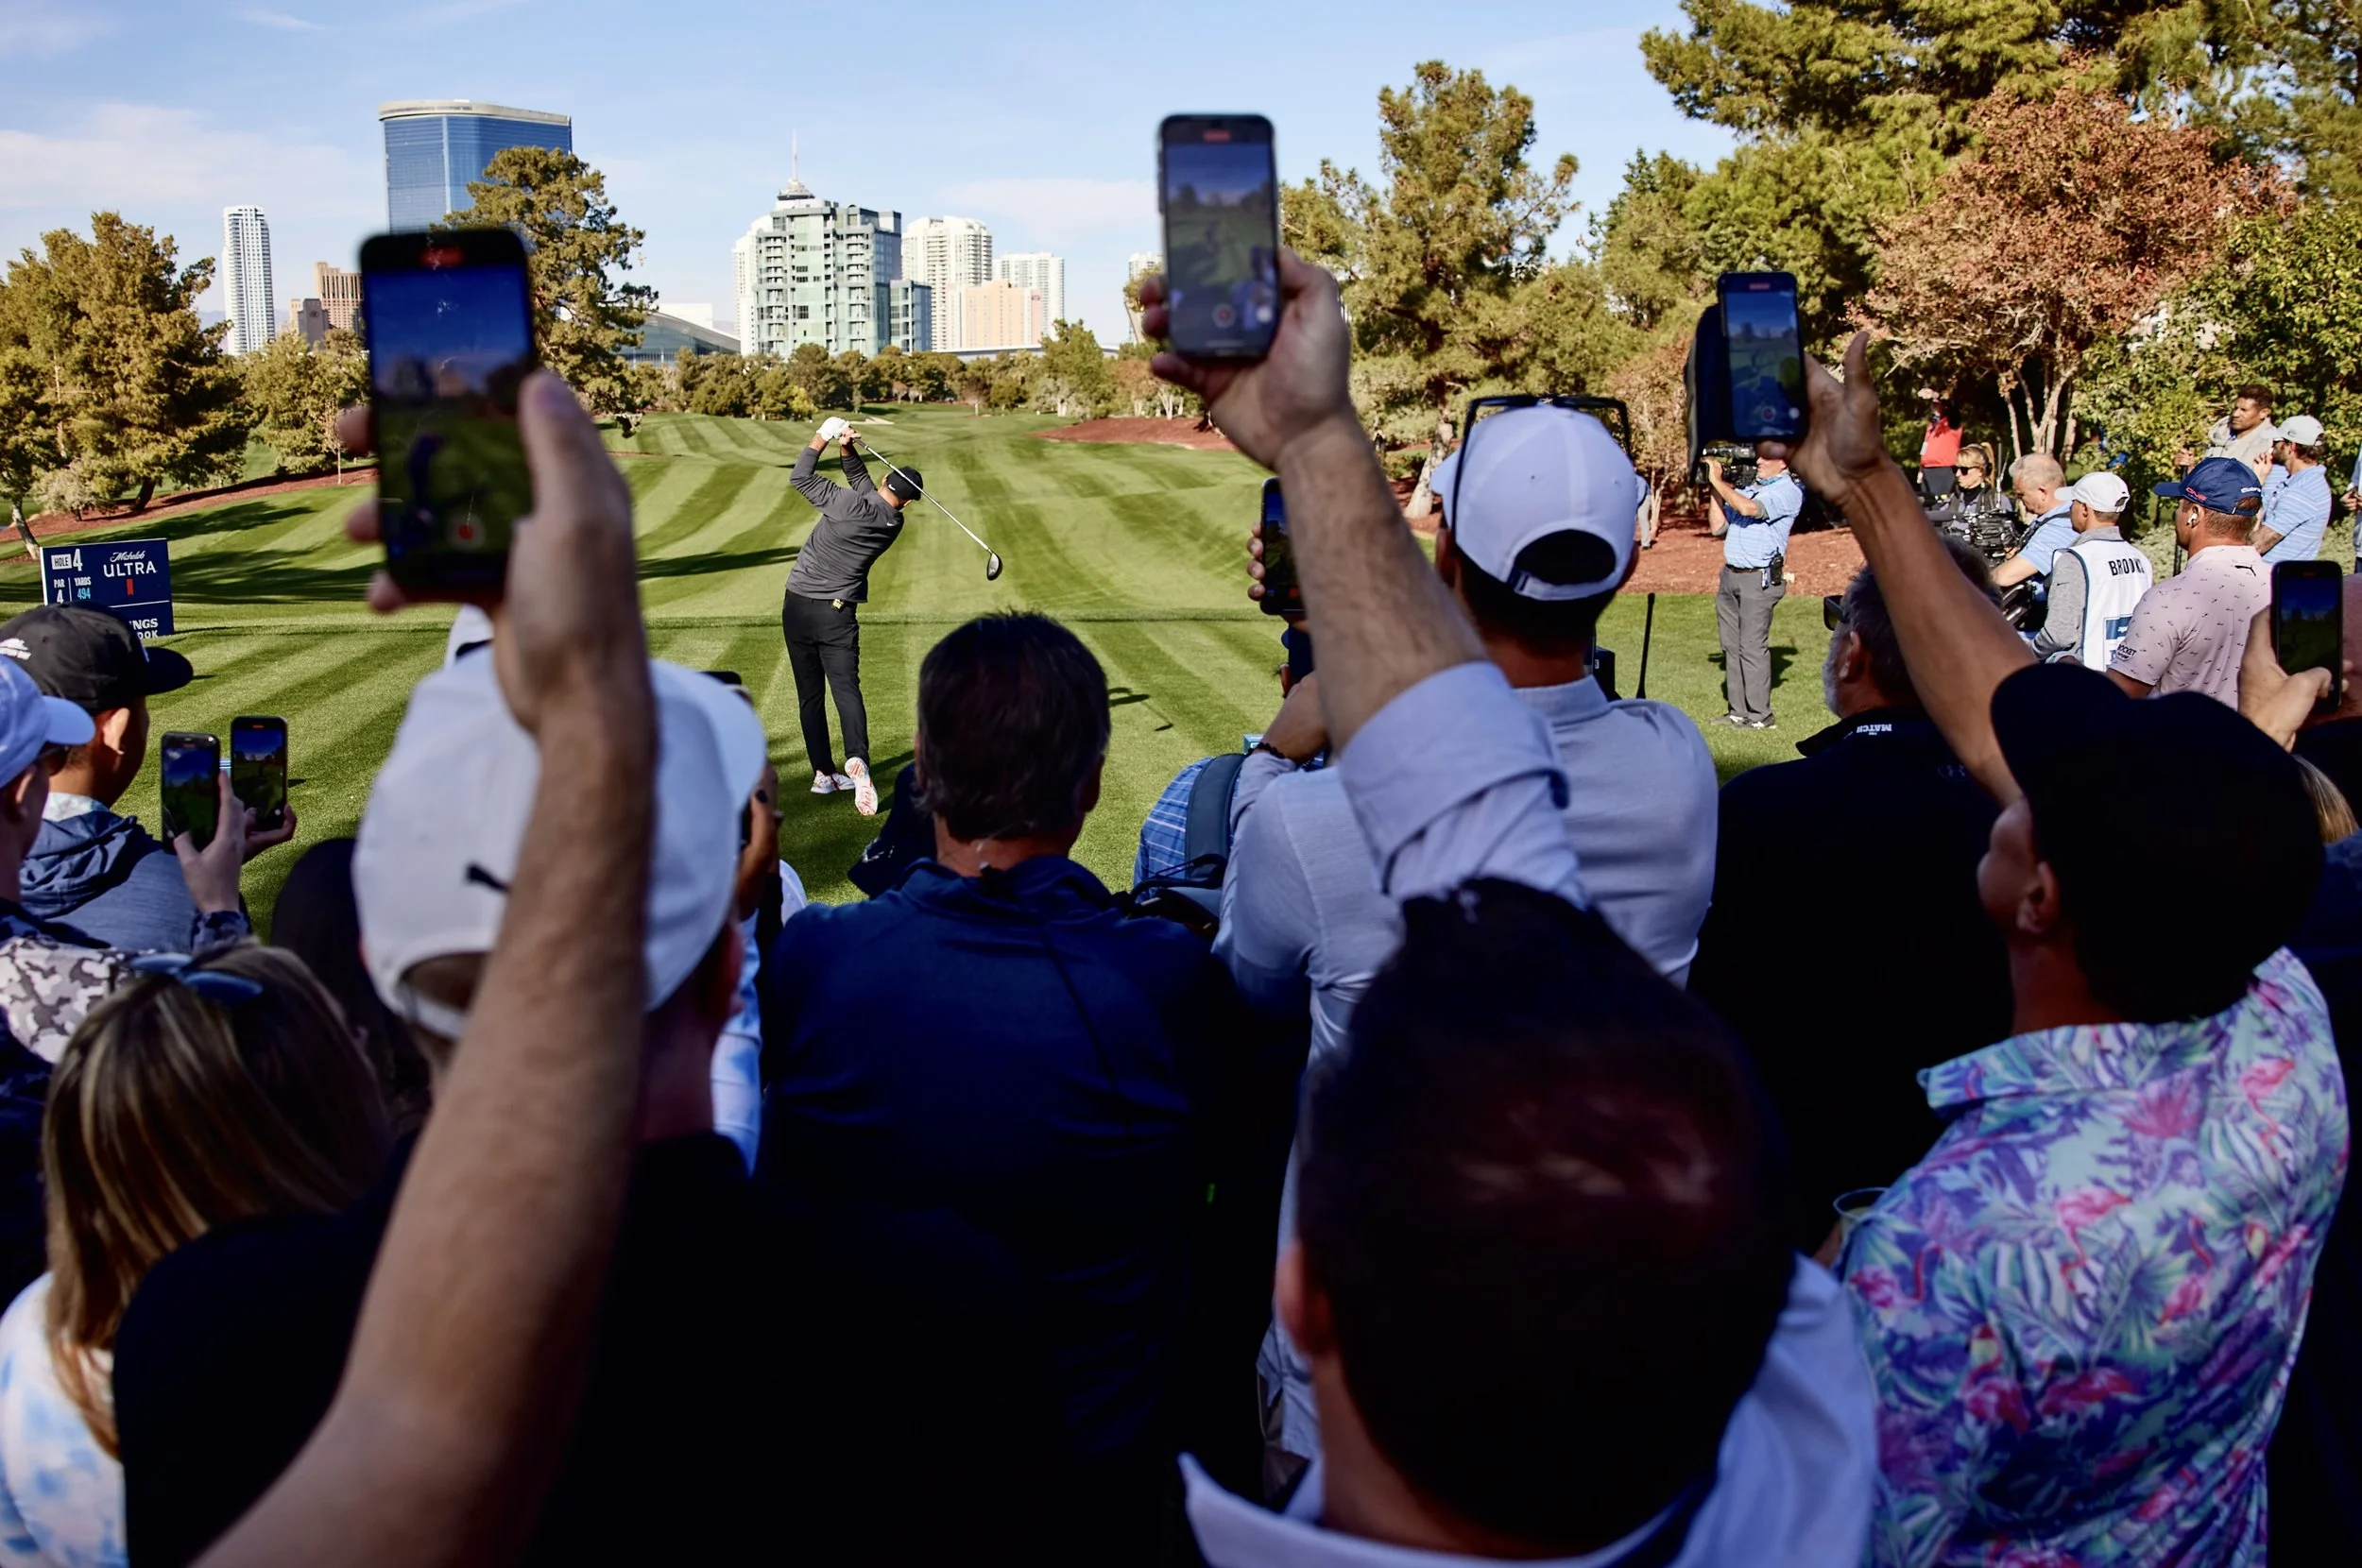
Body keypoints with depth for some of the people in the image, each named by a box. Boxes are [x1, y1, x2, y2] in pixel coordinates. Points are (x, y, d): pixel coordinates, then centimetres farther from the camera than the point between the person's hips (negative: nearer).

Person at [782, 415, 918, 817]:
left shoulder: (850, 504, -14)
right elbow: (860, 476, 13)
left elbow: (799, 476, -5)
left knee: (809, 694, 7)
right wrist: (847, 448, -4)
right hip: (838, 614, 1)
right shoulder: (894, 524, 2)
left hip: (798, 607, -1)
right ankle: (857, 759, -31)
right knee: (846, 688, -6)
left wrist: (824, 435, 0)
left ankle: (823, 773, 8)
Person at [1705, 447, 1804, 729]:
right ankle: (1739, 712, 14)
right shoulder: (1747, 489, 16)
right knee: (1731, 645, 8)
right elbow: (1718, 528, 16)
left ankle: (1761, 716, -2)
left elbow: (1749, 509, -23)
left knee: (1752, 647, -8)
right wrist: (1716, 491, 7)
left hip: (1759, 579, -8)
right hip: (1730, 576, 8)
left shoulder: (1788, 491, -8)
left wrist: (1717, 481, -13)